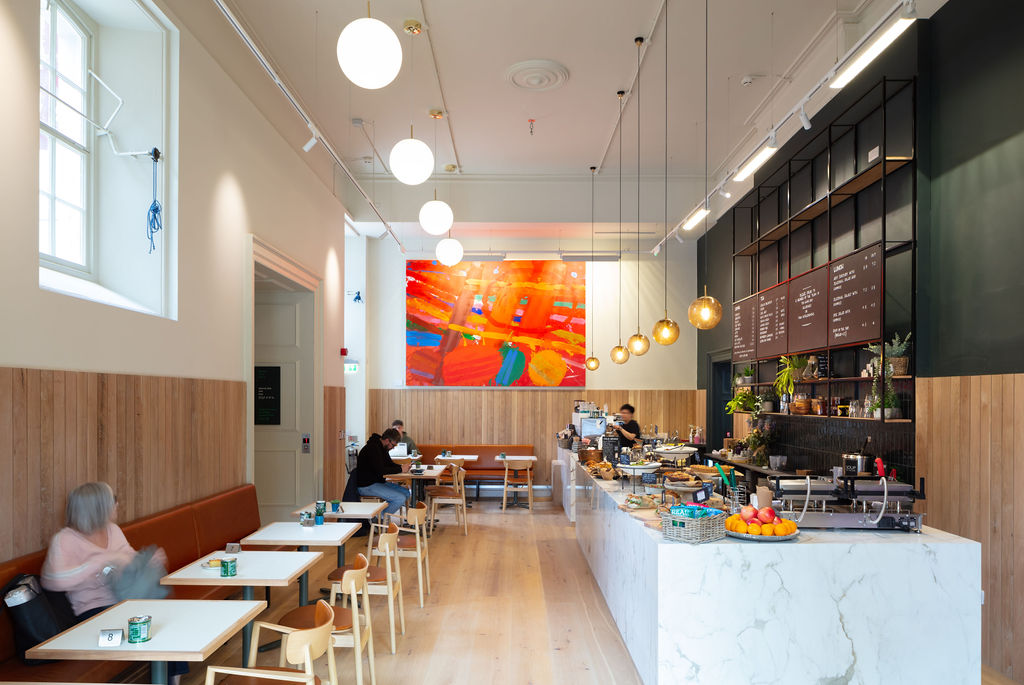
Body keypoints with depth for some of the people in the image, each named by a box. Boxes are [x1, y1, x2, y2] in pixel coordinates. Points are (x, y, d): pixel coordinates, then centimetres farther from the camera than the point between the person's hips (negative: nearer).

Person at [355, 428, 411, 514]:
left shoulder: (382, 448, 11)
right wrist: (400, 469, -20)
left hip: (378, 482, 11)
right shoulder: (373, 448, -20)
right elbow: (380, 471, -27)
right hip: (367, 486, -11)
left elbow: (390, 464, 19)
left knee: (406, 493, 4)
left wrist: (402, 467, -2)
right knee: (400, 498, -20)